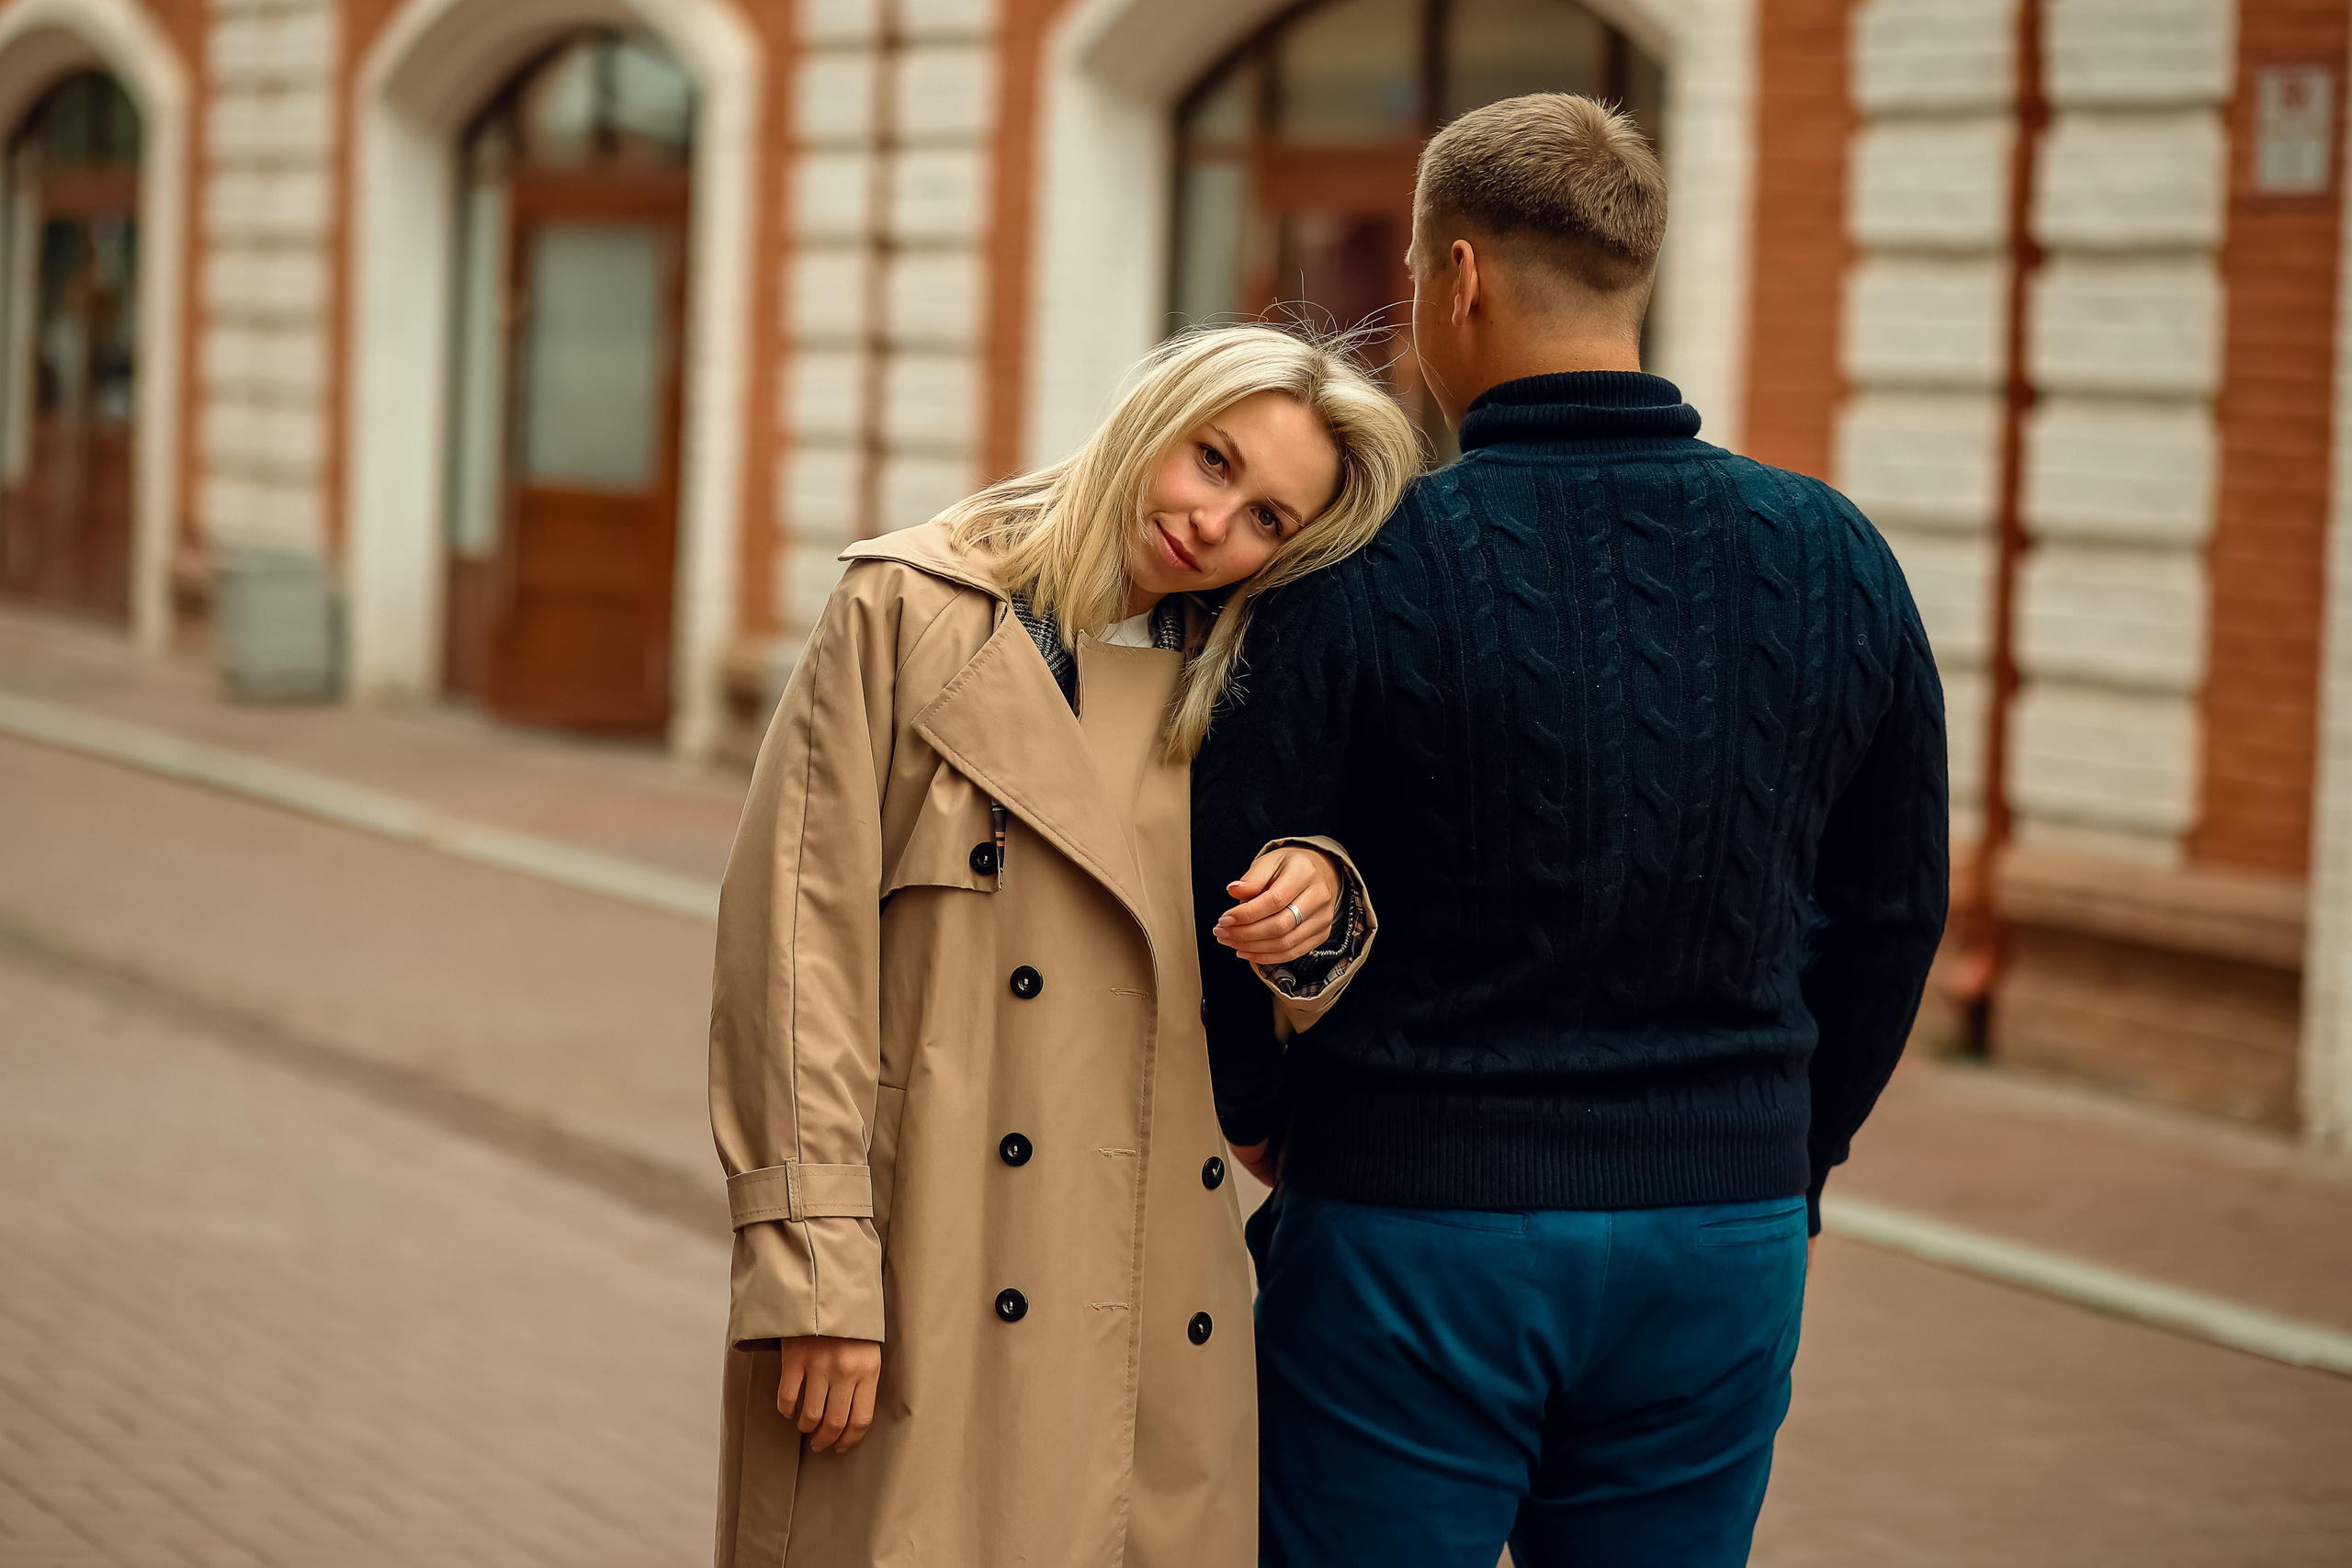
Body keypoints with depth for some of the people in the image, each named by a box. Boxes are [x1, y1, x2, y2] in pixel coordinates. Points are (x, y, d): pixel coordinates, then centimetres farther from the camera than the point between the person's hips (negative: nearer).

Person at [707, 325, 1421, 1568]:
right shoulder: (910, 613, 0)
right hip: (933, 1288, -4)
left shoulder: (1235, 696, 14)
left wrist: (1317, 907, -7)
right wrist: (818, 1271, -14)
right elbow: (799, 938, -6)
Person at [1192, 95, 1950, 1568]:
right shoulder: (1834, 559, 2)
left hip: (1408, 1231, -4)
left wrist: (1259, 1117, 12)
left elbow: (1230, 896, -8)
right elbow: (1892, 914, 9)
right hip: (1725, 1241, 4)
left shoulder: (1363, 569, -12)